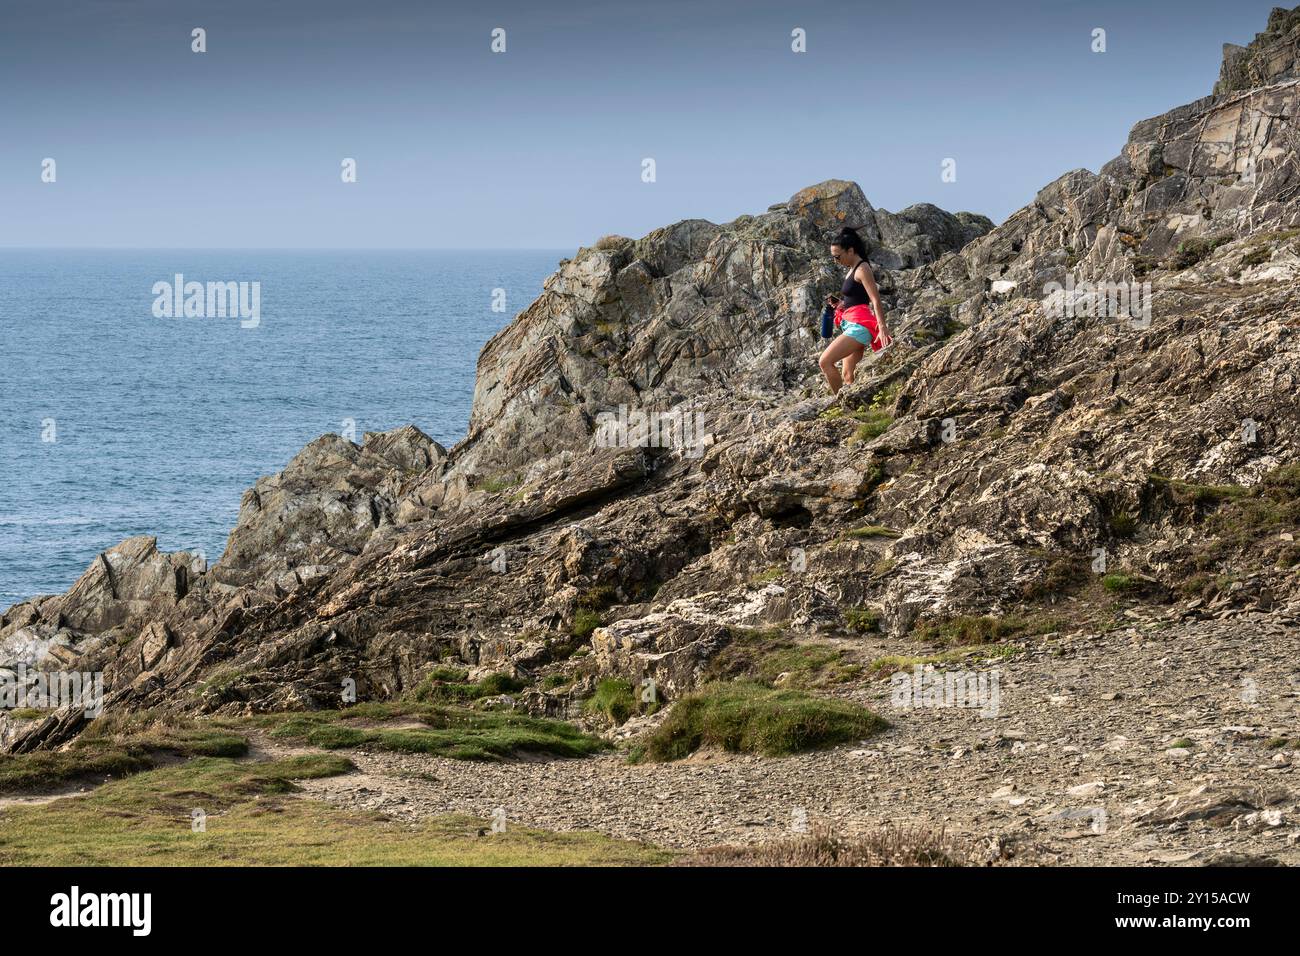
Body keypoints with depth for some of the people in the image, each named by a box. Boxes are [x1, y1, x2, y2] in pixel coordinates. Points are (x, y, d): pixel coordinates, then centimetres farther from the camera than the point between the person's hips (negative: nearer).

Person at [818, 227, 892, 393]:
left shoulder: (862, 270, -10)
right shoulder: (852, 269, 19)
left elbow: (876, 300, -18)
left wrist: (882, 327, -27)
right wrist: (838, 303, 10)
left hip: (859, 325, -10)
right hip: (852, 325, 10)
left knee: (825, 362, -18)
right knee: (848, 376, 5)